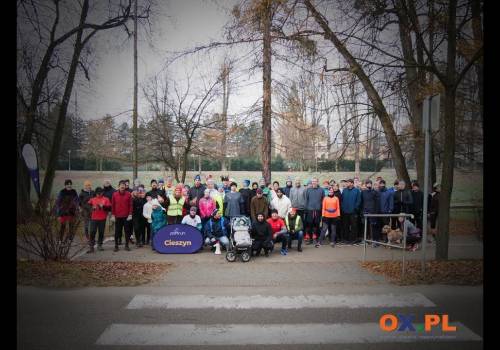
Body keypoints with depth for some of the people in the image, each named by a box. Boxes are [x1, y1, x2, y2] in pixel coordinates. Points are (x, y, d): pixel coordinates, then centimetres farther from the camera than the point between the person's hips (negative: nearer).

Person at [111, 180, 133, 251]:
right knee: (117, 231, 6)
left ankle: (126, 245, 13)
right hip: (117, 216, 0)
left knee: (127, 231, 4)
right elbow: (113, 205, 5)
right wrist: (113, 215, 1)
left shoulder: (128, 194, 0)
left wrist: (130, 214, -5)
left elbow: (130, 205, 1)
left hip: (126, 216, 0)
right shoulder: (115, 194, 2)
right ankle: (116, 246, 14)